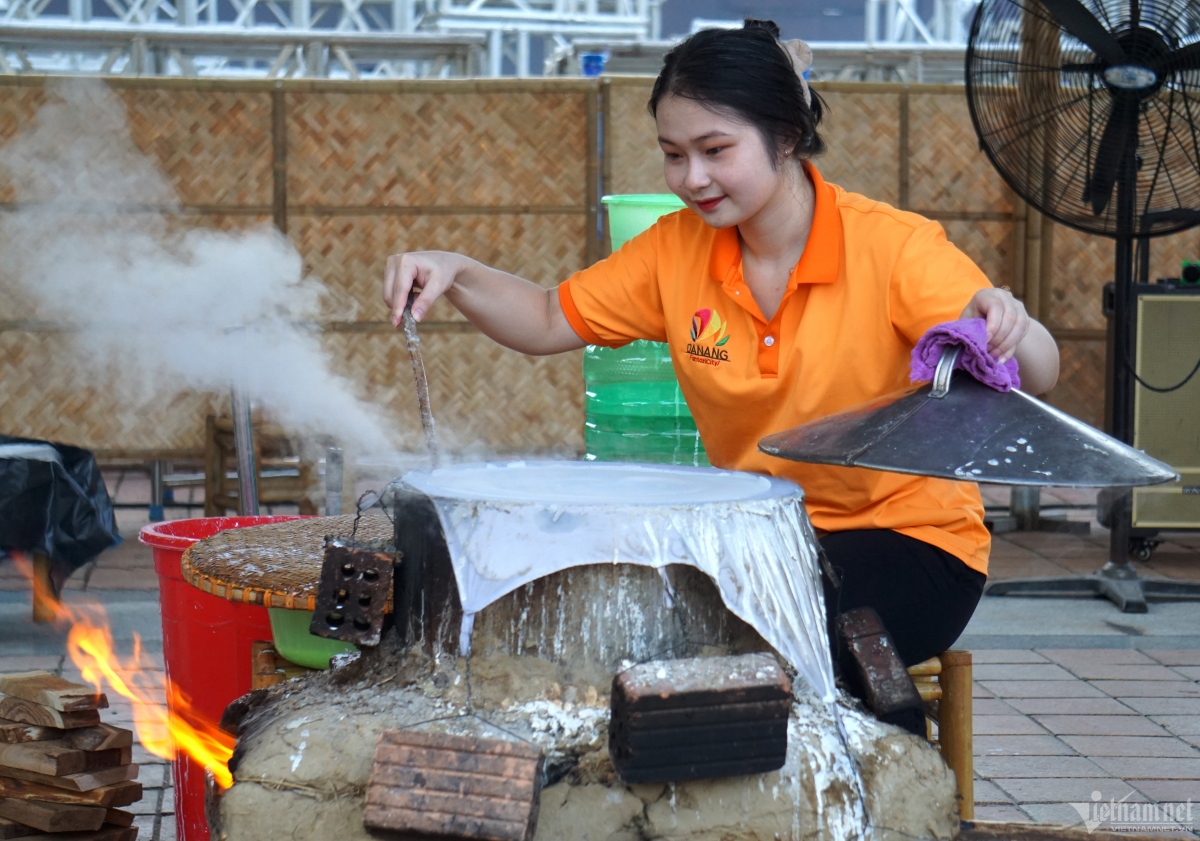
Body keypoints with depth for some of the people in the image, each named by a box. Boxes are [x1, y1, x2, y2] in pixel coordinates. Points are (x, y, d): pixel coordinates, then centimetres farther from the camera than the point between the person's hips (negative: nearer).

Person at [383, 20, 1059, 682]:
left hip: (912, 539, -5)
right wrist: (454, 275, -13)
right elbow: (550, 322, 7)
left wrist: (1008, 332, -48)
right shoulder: (678, 248, -1)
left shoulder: (894, 247, -16)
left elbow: (1040, 377, -23)